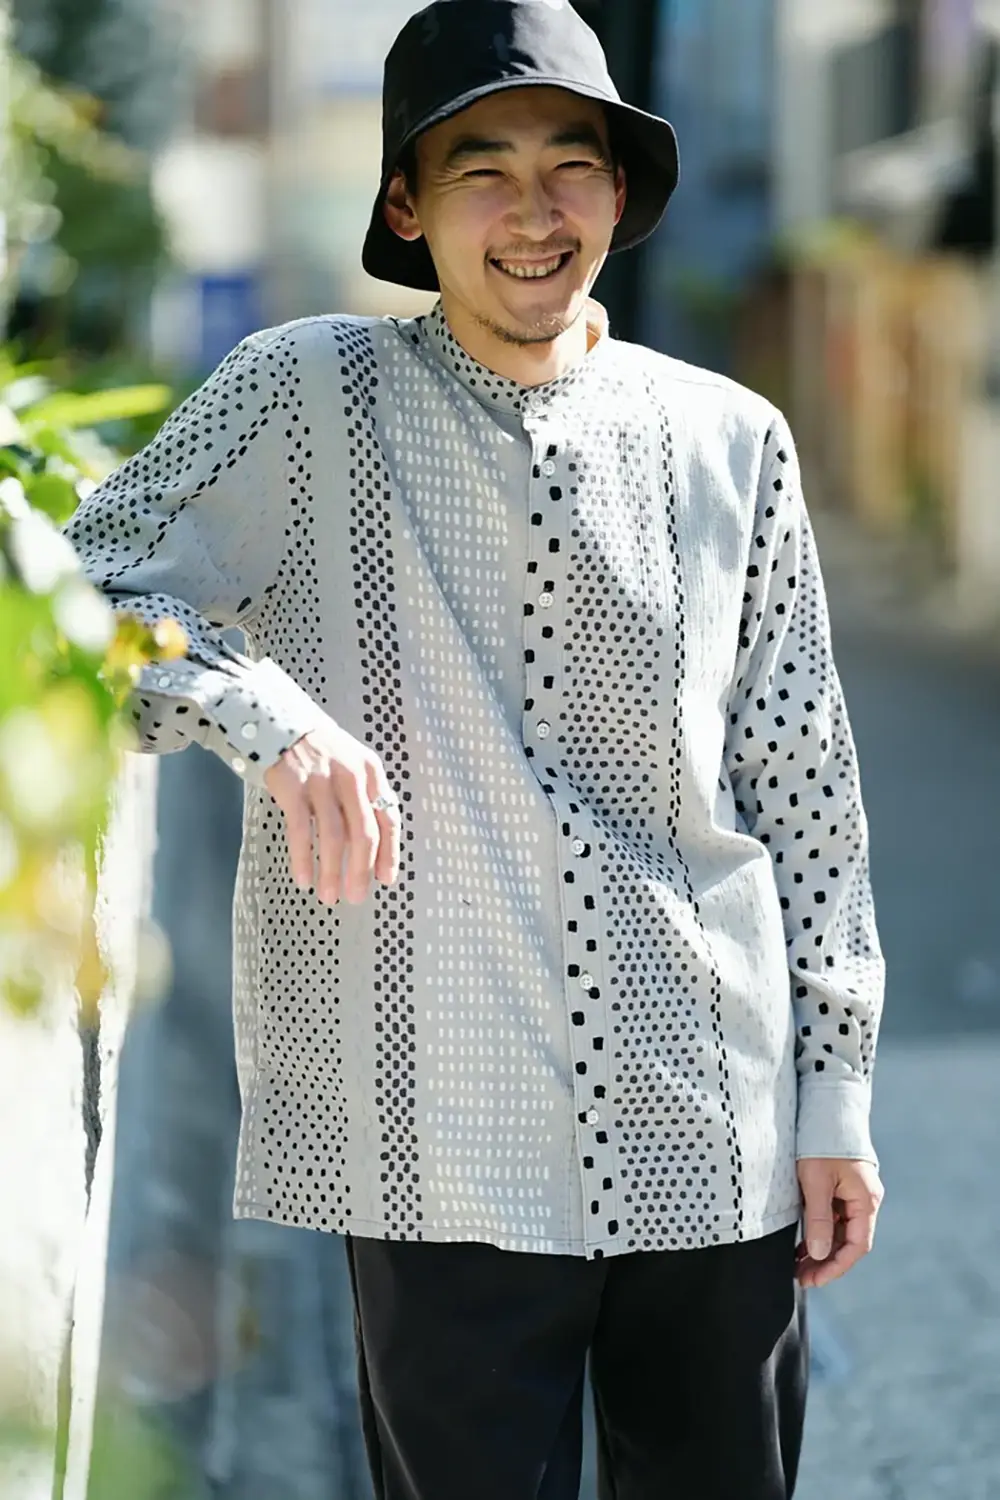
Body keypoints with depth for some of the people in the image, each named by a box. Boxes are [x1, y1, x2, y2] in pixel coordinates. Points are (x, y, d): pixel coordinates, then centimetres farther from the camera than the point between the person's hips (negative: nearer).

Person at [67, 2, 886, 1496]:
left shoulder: (732, 440, 8)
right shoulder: (306, 399, 1)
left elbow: (801, 782, 11)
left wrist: (834, 1090, 9)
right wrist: (263, 714, -21)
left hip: (717, 1138, 3)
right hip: (446, 1148, -2)